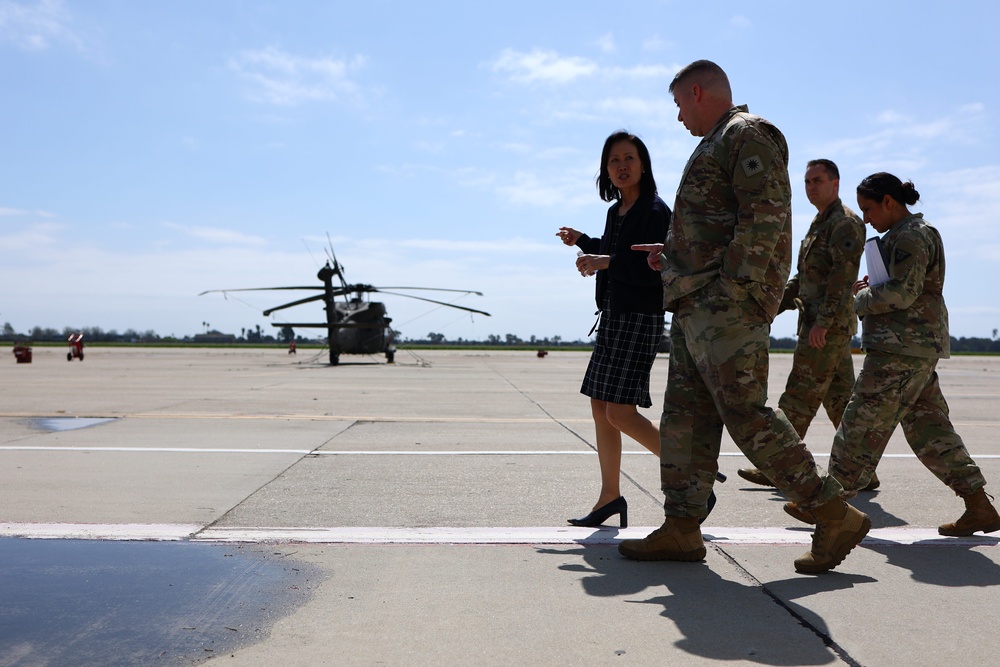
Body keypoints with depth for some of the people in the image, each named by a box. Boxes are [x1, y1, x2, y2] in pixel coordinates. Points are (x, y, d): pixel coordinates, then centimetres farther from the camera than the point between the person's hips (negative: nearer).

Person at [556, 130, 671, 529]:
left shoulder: (655, 211, -11)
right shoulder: (616, 211, 13)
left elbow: (656, 272, -21)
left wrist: (606, 262, -25)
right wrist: (582, 242, 26)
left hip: (639, 319, -9)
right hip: (612, 316, 9)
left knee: (620, 413, -12)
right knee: (600, 407, 9)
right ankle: (610, 496, 18)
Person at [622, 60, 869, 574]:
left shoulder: (747, 134, -5)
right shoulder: (718, 143, 26)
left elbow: (764, 217, -18)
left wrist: (734, 287, -22)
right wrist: (674, 254, 22)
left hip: (727, 303, -11)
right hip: (697, 306, 11)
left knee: (745, 414, -11)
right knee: (685, 414, 7)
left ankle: (835, 516, -1)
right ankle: (681, 528, 11)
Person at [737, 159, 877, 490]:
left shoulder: (845, 222, -8)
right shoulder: (819, 224, 22)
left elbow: (844, 276, -19)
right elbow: (802, 277, 25)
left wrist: (822, 322, -24)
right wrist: (774, 305, 16)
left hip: (828, 327, -10)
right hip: (832, 327, 10)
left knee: (800, 396, -7)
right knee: (840, 398, 10)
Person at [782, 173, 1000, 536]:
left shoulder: (911, 236, -11)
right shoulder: (910, 234, 20)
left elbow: (903, 292, -19)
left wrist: (860, 300, -7)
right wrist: (869, 290, 10)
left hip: (902, 348, -10)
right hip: (917, 347, 10)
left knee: (862, 424, -4)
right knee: (928, 428, 10)